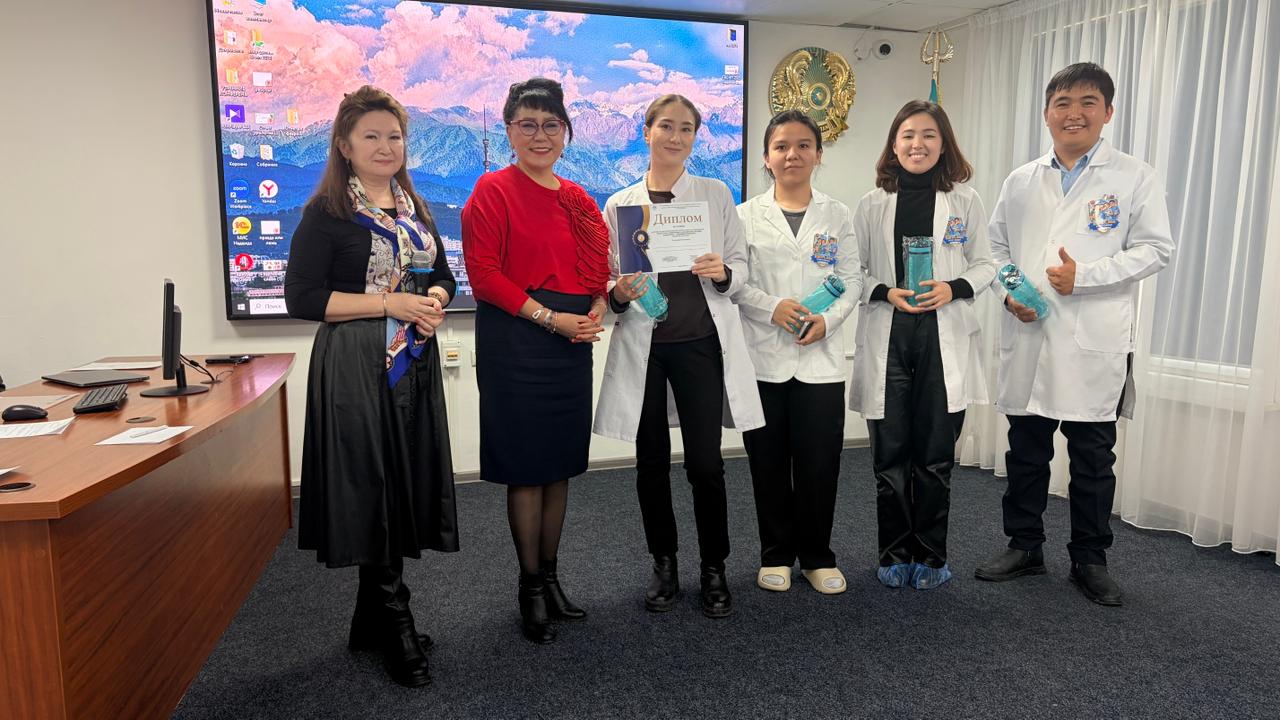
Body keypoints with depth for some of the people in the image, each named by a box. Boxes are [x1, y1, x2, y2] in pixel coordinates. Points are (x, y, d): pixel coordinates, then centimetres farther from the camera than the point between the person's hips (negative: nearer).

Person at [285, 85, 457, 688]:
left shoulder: (414, 207, 14)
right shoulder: (327, 212, -5)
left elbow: (443, 276, 19)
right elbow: (301, 298, -11)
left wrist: (434, 302, -4)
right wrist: (391, 304, -17)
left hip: (415, 362, 6)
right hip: (356, 367, -6)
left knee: (407, 485, 9)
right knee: (372, 490, -3)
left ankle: (372, 624, 26)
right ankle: (397, 628, 13)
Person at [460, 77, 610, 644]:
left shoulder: (577, 199, 14)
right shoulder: (493, 190, -5)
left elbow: (597, 269, 17)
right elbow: (484, 274, -12)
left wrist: (597, 311, -4)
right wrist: (551, 318, -17)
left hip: (572, 342, 6)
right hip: (515, 341, -6)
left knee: (561, 464, 12)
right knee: (526, 466, 2)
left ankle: (550, 576, 27)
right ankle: (531, 589, 18)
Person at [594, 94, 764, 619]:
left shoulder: (716, 195, 7)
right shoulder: (619, 204, 7)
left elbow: (741, 267, 6)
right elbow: (608, 280, 8)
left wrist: (723, 274, -15)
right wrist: (618, 293, -14)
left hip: (701, 342, -1)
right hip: (642, 345, 1)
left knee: (705, 462, -2)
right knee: (652, 460, 8)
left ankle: (714, 569, 18)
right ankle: (664, 566, 26)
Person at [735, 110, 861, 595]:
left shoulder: (838, 215, 9)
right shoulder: (747, 215, 5)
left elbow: (852, 281, 6)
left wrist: (828, 319, -12)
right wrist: (772, 308, -17)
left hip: (820, 358, 1)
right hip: (763, 357, -1)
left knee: (820, 462, 3)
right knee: (769, 462, 6)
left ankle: (817, 556, 21)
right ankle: (776, 554, 22)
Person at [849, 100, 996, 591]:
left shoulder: (965, 202, 5)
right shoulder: (872, 204, 5)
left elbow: (984, 265, 9)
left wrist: (954, 288, -10)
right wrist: (885, 292, -12)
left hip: (944, 342, 0)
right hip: (885, 341, 0)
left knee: (935, 457, 5)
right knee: (889, 456, 5)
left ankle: (930, 556, 21)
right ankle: (895, 555, 20)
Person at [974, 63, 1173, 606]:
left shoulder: (1134, 178, 2)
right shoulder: (1021, 181, 11)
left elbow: (1155, 249, -4)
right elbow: (996, 245, 14)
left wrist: (1084, 276, -16)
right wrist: (1009, 290, -4)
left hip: (1095, 345, -3)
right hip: (1028, 339, 3)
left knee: (1092, 458, 6)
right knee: (1025, 452, 11)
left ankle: (1090, 560, 22)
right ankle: (1024, 547, 26)